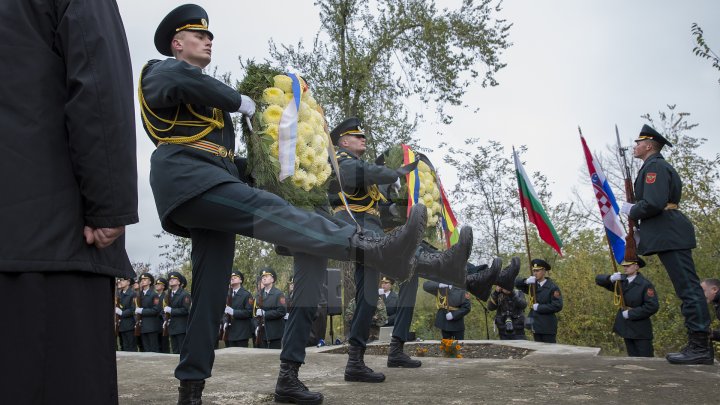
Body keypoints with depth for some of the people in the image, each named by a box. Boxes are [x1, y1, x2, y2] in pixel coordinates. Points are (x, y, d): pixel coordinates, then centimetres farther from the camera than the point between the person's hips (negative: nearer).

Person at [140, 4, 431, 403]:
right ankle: (375, 248, -51)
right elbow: (178, 79, -15)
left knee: (211, 291, 2)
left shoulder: (210, 99, 37)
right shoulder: (159, 70, 12)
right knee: (269, 211, -31)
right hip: (185, 175, -9)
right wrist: (238, 100, -6)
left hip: (212, 184, 9)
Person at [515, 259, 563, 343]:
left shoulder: (552, 288, -9)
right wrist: (526, 281, -12)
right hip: (536, 327, 6)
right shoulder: (533, 285, 9)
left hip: (548, 328, -6)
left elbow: (558, 306, -17)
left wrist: (539, 307, -16)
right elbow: (516, 283, 9)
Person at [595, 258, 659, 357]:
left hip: (641, 330, -6)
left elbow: (653, 306, -22)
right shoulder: (620, 280, 5)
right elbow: (598, 279, 3)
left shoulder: (645, 284, -13)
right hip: (626, 328, 6)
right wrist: (611, 278, -18)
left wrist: (630, 313, -18)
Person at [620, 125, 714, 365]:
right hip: (669, 234, 11)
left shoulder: (654, 167, -9)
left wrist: (631, 212, -5)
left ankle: (700, 347, -8)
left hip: (669, 234, -11)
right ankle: (700, 345, 15)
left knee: (687, 287, -10)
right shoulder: (659, 166, 24)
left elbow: (654, 203, -21)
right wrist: (634, 210, 13)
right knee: (687, 287, 10)